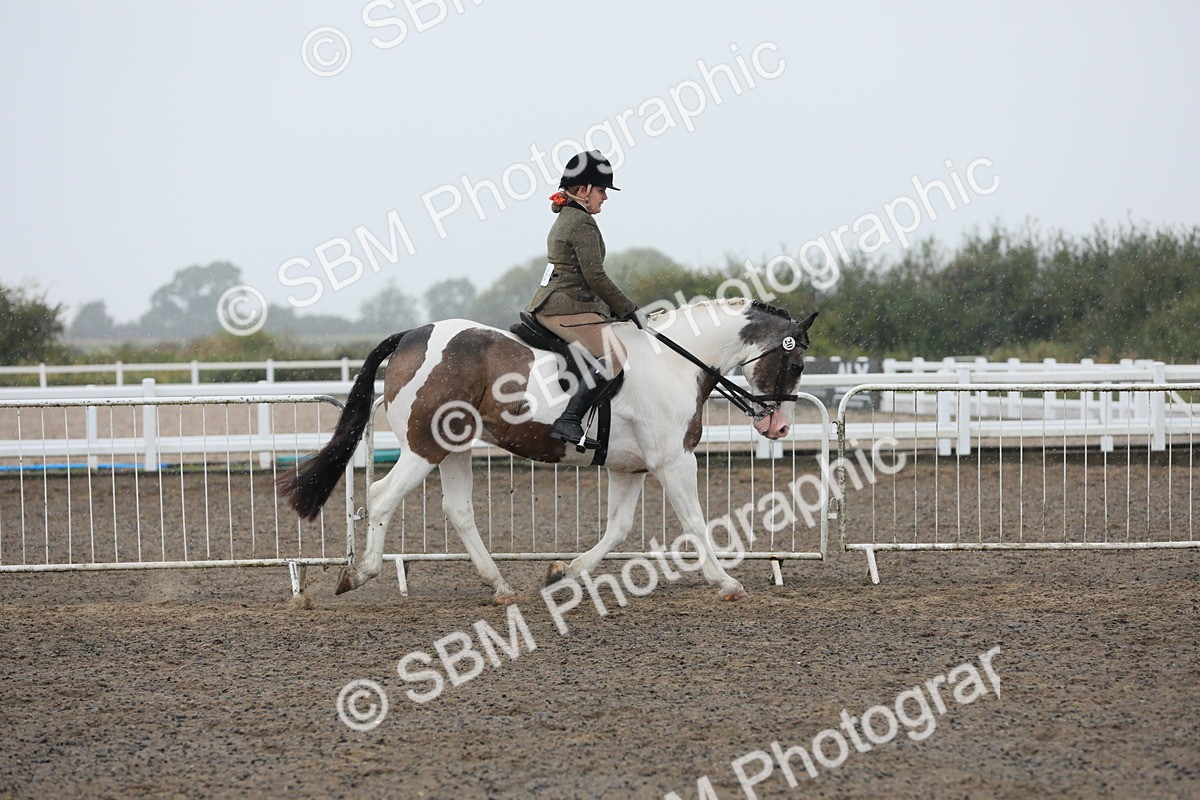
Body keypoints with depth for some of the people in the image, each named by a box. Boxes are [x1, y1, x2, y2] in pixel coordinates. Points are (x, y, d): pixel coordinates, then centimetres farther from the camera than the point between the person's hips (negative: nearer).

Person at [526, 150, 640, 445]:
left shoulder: (565, 219, 22)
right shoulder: (583, 223, -11)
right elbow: (595, 276, -17)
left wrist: (618, 308, 21)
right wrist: (627, 309, -8)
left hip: (548, 305, 11)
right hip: (567, 307, -11)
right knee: (613, 356, -26)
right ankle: (568, 421, -36)